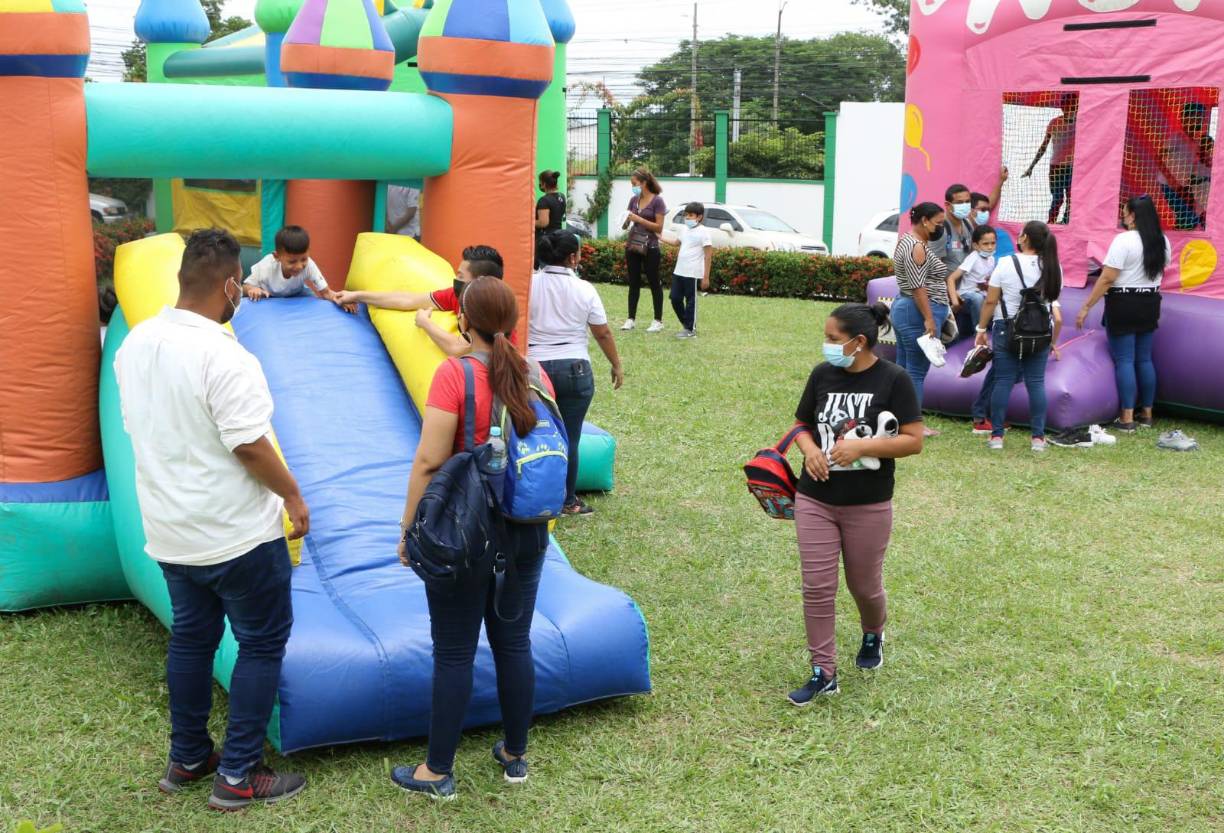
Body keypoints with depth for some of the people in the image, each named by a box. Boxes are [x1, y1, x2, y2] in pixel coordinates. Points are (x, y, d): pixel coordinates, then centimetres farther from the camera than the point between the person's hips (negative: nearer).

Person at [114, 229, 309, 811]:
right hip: (237, 533, -7)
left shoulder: (135, 344, 1)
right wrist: (292, 495, -9)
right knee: (262, 642, 7)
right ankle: (237, 776, 11)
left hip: (170, 531, 8)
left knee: (190, 638, 20)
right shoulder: (223, 357, -24)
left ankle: (186, 758, 31)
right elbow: (249, 444, -23)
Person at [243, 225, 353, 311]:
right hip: (269, 301, -2)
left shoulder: (309, 265, -32)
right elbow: (246, 286, -18)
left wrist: (336, 297, -52)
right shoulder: (266, 267, -34)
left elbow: (325, 292, -29)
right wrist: (252, 290, -42)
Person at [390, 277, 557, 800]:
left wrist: (409, 529, -9)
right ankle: (515, 756, 28)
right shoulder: (536, 376, 0)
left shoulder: (454, 374, -16)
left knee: (454, 654, 5)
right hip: (528, 534, 5)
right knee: (515, 644, 16)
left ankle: (438, 772, 16)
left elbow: (429, 461, -18)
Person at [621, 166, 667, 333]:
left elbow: (659, 227, -13)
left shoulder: (657, 201, -9)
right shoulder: (634, 200, 8)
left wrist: (639, 219, -19)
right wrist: (626, 221, -11)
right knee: (634, 283, 8)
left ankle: (658, 320, 9)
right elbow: (626, 224, 12)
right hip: (632, 246, 5)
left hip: (649, 248, -5)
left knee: (654, 283, 3)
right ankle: (631, 319, 12)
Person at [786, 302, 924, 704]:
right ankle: (823, 673, 10)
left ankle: (873, 635, 46)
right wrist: (809, 448, -12)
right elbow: (802, 425, 11)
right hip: (815, 501, 3)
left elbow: (913, 441, -12)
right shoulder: (822, 374, 0)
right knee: (817, 587, -1)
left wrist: (861, 447, -23)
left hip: (868, 505, -3)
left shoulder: (893, 380, -11)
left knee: (864, 585, 13)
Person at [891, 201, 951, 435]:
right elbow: (918, 287, -21)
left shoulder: (906, 240, 16)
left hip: (903, 307, 11)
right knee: (916, 370, -6)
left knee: (903, 368, 12)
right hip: (918, 311, -11)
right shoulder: (917, 247, -15)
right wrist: (929, 319, -22)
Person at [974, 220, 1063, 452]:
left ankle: (997, 435, 5)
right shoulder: (1053, 268, 3)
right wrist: (1053, 341, 12)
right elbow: (1055, 304, 5)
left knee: (1003, 381, 2)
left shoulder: (1006, 264, -7)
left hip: (1007, 330, -2)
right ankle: (1038, 437, 6)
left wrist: (981, 330, 3)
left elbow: (990, 301, -6)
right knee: (1036, 382, 5)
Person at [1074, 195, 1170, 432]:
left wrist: (1086, 307, -14)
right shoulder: (1162, 241, 6)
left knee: (1124, 360, -2)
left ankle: (1127, 418, -2)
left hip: (1123, 304, -7)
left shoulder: (1124, 240, -16)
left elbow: (1107, 278, -19)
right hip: (1150, 303, 7)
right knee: (1144, 359, 14)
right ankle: (1146, 414, 21)